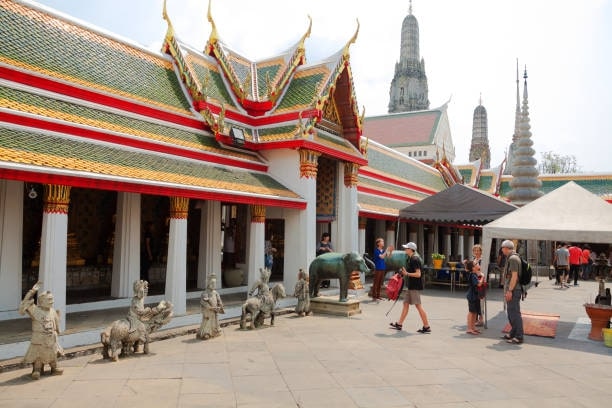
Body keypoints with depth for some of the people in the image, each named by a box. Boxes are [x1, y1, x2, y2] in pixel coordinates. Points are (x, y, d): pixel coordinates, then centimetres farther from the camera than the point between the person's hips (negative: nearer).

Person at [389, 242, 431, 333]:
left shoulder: (415, 259, -17)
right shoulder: (409, 258, 13)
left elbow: (418, 274, -21)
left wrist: (407, 274, -23)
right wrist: (403, 273, 10)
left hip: (415, 286, -10)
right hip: (410, 286, 10)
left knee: (418, 305, -5)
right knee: (405, 304, 13)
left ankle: (427, 327, 1)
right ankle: (399, 324, 19)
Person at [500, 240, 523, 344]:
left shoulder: (513, 258, -16)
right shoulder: (510, 258, 16)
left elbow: (514, 276, -21)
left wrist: (509, 290, -21)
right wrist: (506, 290, 22)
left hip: (513, 290, -11)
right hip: (511, 290, 11)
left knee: (515, 313, -7)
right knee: (511, 312, 18)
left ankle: (518, 337, -2)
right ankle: (513, 333, 28)